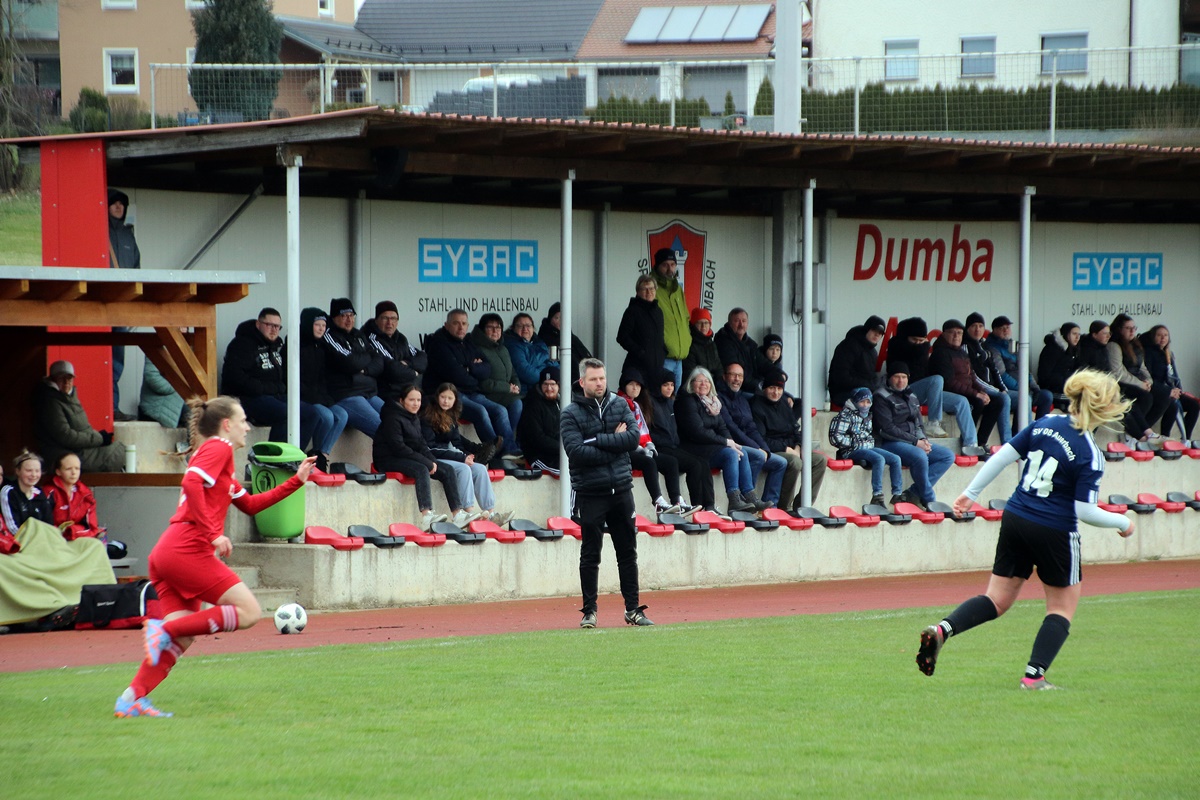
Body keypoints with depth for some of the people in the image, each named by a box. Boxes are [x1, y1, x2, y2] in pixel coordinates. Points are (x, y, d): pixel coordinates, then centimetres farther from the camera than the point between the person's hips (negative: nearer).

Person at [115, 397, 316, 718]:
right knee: (249, 612, -8)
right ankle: (164, 628, -16)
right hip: (189, 550, -10)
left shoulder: (213, 452, 29)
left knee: (183, 638, 5)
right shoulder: (218, 448, -1)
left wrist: (297, 480, 33)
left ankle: (131, 699, -5)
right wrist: (213, 534, -20)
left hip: (166, 555, 10)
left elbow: (250, 504, 35)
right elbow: (192, 483, -19)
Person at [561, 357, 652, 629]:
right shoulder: (572, 414, -4)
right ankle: (589, 611, 9)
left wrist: (597, 440, -13)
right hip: (590, 493, -3)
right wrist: (615, 443, -12)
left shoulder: (620, 405, 7)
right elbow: (576, 452, -17)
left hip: (621, 489, 3)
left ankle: (633, 609, 15)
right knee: (590, 555, 2)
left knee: (628, 552, 8)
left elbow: (633, 438, -6)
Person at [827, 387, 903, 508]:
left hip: (868, 448, 8)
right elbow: (835, 438, -15)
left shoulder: (868, 416, 17)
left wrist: (872, 440, 12)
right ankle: (877, 497, -35)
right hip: (852, 452, -8)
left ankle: (897, 495, -7)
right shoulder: (846, 415, -6)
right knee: (879, 459, -31)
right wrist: (855, 443, -12)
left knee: (895, 459, -6)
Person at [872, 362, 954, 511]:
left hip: (916, 444, 8)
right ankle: (929, 501, -22)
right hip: (890, 444, -8)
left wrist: (924, 440, -1)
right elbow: (887, 429, -13)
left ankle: (913, 493, -17)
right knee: (920, 456, -36)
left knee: (948, 456, -7)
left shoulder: (911, 397, 20)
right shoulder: (882, 397, -4)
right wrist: (916, 442, -15)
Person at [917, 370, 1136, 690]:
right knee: (1063, 605, 13)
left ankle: (943, 629, -9)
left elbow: (1003, 456, 3)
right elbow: (1085, 511, -16)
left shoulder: (1045, 424, 1)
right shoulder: (1090, 455, -16)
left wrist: (971, 492, 12)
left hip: (1015, 519, 6)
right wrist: (1122, 523, 0)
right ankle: (1034, 676, 5)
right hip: (1054, 532, -6)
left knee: (997, 599, 13)